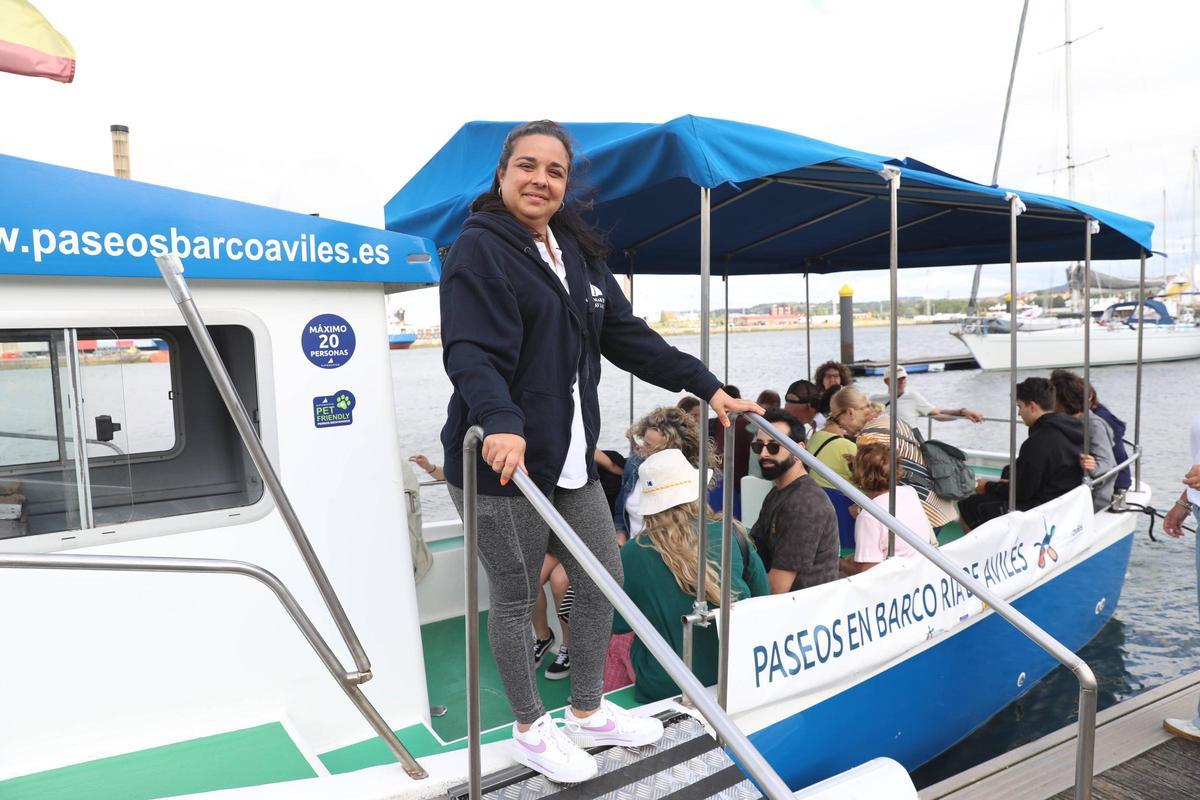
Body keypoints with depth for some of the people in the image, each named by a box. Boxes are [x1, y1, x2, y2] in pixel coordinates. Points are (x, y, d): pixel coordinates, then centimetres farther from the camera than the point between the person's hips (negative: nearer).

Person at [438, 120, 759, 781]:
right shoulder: (479, 249, -10)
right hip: (501, 463, -8)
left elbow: (628, 336, 15)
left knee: (602, 581, 16)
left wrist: (707, 387, 11)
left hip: (570, 461, 8)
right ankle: (531, 730, 30)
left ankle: (588, 714, 37)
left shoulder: (577, 253, 14)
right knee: (516, 599, 8)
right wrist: (501, 422, -41)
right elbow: (472, 353, -23)